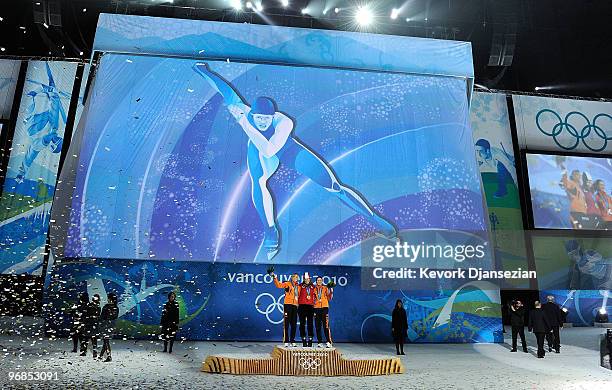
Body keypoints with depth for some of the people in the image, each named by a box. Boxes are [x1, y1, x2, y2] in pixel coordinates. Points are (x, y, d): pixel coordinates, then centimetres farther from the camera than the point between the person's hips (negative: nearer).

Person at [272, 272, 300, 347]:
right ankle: (286, 341, -2)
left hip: (295, 305, 5)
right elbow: (279, 285, -11)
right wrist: (275, 278, -21)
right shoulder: (288, 283, 4)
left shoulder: (298, 286, 18)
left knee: (294, 324, 7)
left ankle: (292, 341, 14)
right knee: (286, 323, -5)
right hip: (288, 304, -5)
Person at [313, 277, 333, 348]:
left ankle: (328, 341, -7)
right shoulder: (314, 288, 10)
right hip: (316, 308, 2)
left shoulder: (326, 288, 9)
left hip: (324, 307, -1)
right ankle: (319, 342, 10)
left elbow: (329, 298, 7)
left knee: (326, 326, -9)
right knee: (318, 326, 4)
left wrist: (331, 292, -5)